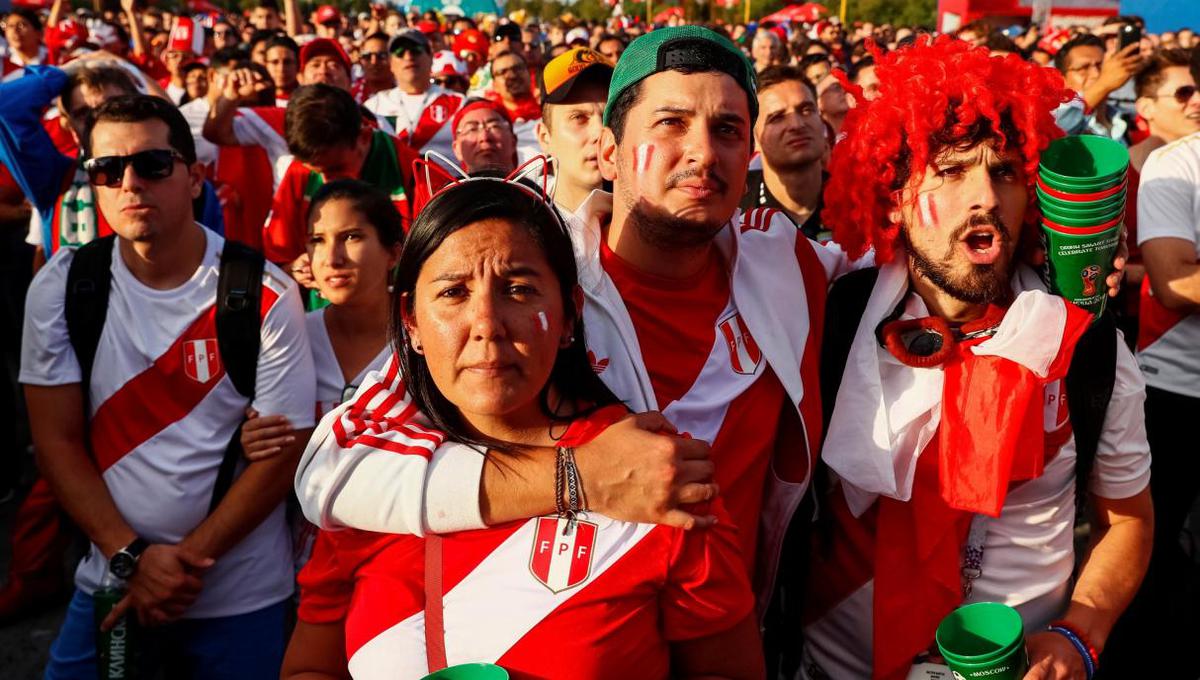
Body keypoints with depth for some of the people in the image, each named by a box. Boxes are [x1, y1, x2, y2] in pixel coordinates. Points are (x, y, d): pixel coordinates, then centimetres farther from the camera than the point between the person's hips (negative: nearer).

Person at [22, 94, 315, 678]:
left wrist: (186, 562, -15)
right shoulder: (61, 287, -5)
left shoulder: (266, 296, -13)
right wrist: (132, 555, -13)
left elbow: (282, 452, -11)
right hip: (110, 582, 2)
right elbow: (57, 439, -4)